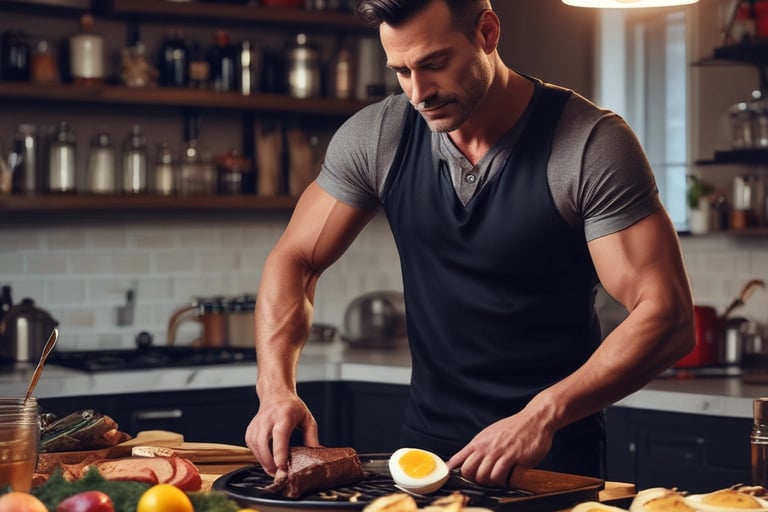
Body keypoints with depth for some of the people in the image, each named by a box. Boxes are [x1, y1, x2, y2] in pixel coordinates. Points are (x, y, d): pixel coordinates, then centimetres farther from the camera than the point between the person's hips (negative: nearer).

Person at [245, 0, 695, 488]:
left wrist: (543, 416, -30)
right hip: (428, 438, 4)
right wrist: (276, 388, -14)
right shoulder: (376, 137, -3)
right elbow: (295, 262, 4)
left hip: (557, 454, -4)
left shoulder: (591, 144, -15)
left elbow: (668, 317, -19)